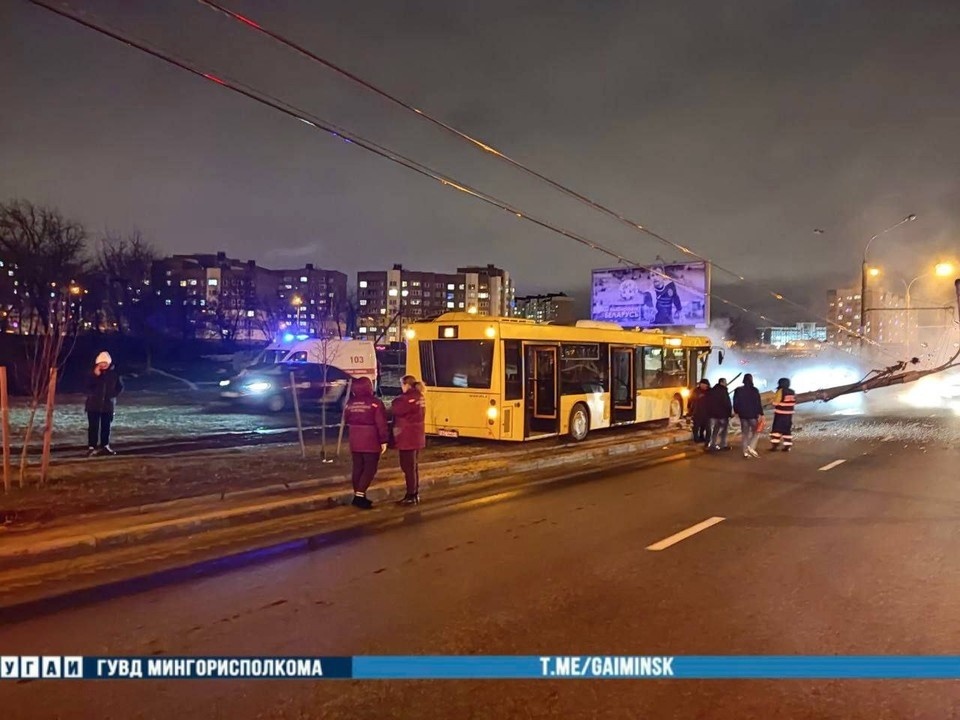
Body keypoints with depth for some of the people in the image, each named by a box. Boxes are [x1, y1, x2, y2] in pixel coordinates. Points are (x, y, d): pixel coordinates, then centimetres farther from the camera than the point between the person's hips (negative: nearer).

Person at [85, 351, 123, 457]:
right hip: (93, 404, -2)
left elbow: (120, 387, 9)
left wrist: (113, 394, -6)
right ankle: (91, 447, 1)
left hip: (108, 405, 2)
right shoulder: (93, 373, -4)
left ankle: (105, 446, 21)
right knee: (93, 427, -2)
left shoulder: (114, 373, 0)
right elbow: (88, 385, -15)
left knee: (106, 426, 10)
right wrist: (95, 375, -25)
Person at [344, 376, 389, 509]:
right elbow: (381, 423, -15)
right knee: (370, 468, 0)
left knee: (357, 468, 12)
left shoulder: (350, 403, 5)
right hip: (371, 441, -6)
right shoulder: (375, 402, -12)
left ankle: (358, 496, 17)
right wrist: (383, 440, -11)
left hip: (355, 441, 6)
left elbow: (346, 420, 15)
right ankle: (360, 495, -10)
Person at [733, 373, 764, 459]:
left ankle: (746, 452, 7)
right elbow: (758, 403, -12)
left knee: (745, 433, 10)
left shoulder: (738, 390, 3)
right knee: (756, 432, 8)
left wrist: (736, 412, 19)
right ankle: (751, 447, -11)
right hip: (753, 415, -4)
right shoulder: (754, 390, -10)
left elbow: (735, 402, 7)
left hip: (742, 415, 4)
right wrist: (760, 414, -10)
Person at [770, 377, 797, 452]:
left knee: (776, 429, 1)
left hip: (780, 413, -6)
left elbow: (775, 403, -13)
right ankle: (787, 446, 9)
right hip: (789, 414, 6)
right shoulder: (792, 392, 7)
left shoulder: (780, 391, -12)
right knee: (787, 430, 10)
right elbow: (794, 402, 14)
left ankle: (775, 445, -3)